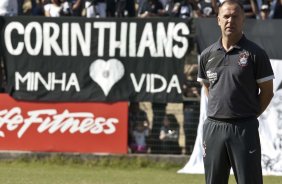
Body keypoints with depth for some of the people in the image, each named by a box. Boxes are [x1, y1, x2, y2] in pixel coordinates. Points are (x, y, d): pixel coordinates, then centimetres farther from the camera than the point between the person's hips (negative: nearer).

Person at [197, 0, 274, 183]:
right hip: (214, 127, 4)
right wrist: (217, 112, 13)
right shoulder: (208, 55, 9)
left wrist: (249, 117, 1)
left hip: (244, 128, -4)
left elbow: (267, 91, 1)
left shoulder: (255, 53, -3)